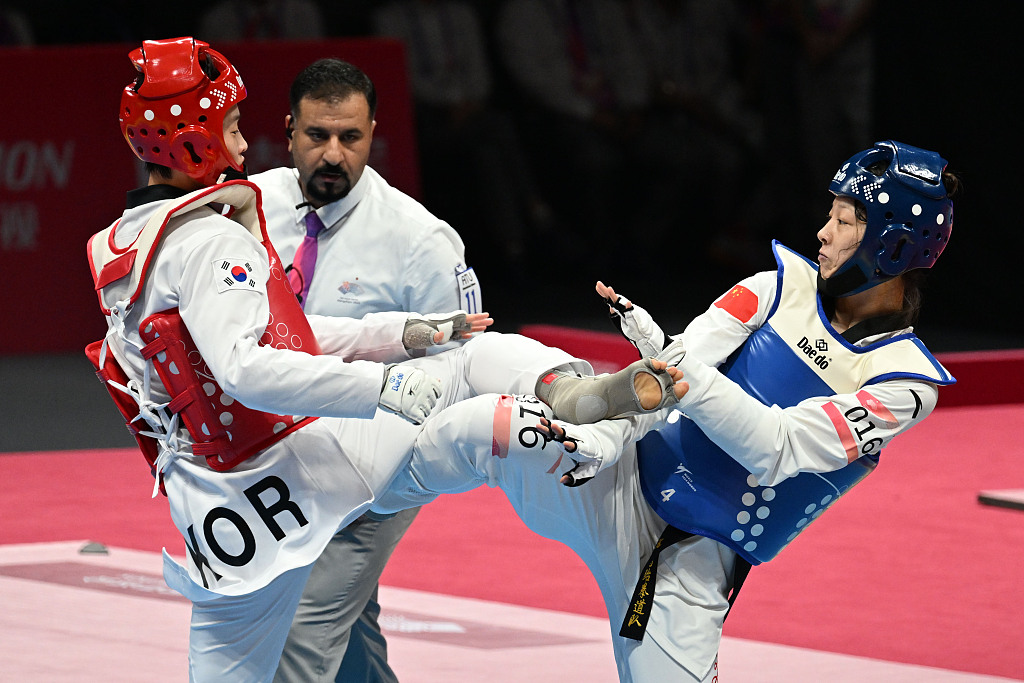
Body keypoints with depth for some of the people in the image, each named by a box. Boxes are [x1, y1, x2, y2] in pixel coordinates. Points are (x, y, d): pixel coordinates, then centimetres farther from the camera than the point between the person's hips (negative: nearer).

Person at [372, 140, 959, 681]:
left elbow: (776, 450, -20)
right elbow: (674, 365, -10)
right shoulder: (785, 288, 3)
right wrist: (600, 440, -28)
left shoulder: (907, 383, -8)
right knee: (479, 428, -22)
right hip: (625, 486, 2)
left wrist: (683, 369, -30)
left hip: (697, 561, -2)